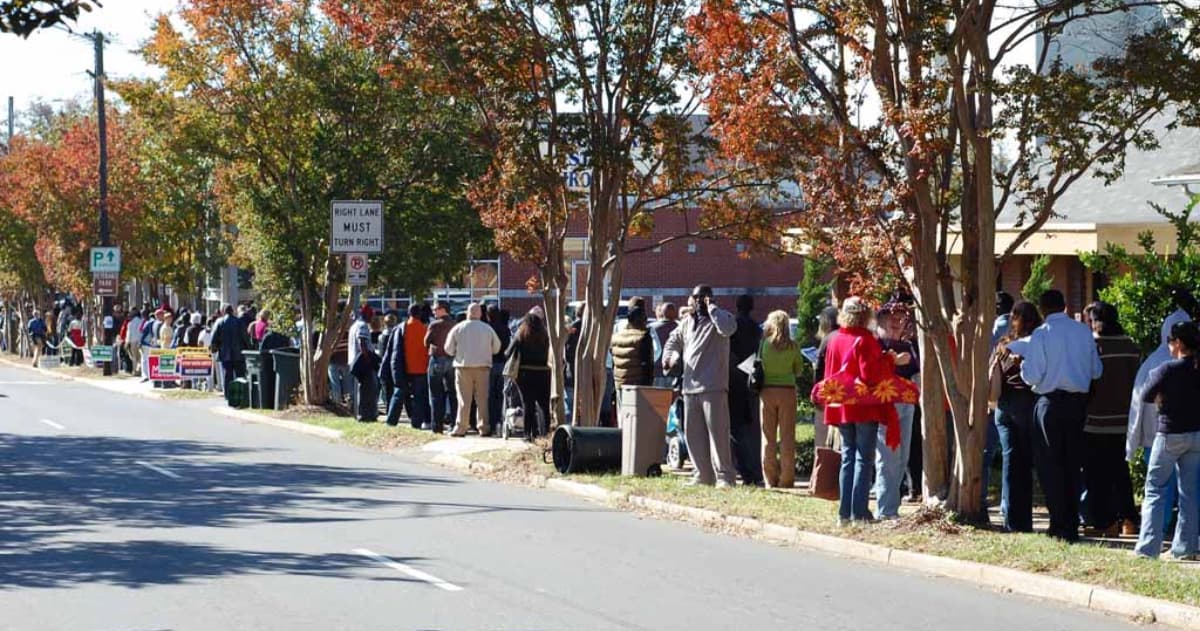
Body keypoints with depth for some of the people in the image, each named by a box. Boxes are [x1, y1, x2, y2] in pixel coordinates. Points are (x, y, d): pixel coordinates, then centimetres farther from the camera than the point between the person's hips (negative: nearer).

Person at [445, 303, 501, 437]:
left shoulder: (458, 328, -4)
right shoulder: (487, 329, -1)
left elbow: (449, 349, 2)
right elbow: (496, 348, 7)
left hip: (463, 367, -1)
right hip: (483, 367, 1)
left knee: (464, 399, 2)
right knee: (482, 399, 7)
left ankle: (461, 428, 0)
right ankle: (484, 428, 7)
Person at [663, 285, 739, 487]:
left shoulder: (718, 318, -2)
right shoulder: (687, 322, 18)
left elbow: (728, 328, -26)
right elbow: (674, 340, 33)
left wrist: (711, 307, -17)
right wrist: (668, 358, 13)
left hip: (713, 388, -7)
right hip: (690, 387, 7)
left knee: (717, 431, -9)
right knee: (693, 434, 9)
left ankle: (724, 476, -6)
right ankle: (703, 475, 16)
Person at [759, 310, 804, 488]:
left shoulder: (764, 343, -5)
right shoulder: (793, 346, -3)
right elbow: (799, 370, 6)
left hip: (767, 390, 0)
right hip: (787, 390, 0)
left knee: (768, 437, 7)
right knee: (787, 437, 6)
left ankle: (770, 479, 6)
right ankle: (786, 479, 5)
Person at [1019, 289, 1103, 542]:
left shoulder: (1041, 334, -11)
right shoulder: (1084, 331, 2)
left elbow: (1032, 376, -12)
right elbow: (1096, 370, 8)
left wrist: (1023, 360, 7)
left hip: (1051, 403, -4)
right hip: (1078, 402, 4)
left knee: (1051, 464, 4)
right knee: (1073, 464, 11)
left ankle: (1060, 525, 1)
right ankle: (1072, 525, 12)